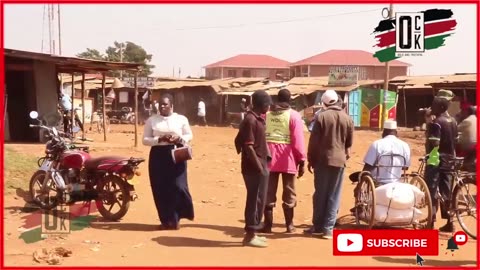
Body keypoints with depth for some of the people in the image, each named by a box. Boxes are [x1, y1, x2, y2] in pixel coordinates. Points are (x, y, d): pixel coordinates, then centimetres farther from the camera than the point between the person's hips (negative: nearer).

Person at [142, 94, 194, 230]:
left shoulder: (181, 119, 3)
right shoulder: (151, 120, 4)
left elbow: (189, 135, 11)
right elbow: (145, 140, 2)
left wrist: (179, 138, -11)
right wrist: (159, 139, -15)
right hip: (158, 156, 1)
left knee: (178, 186, -8)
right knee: (160, 189, 2)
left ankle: (176, 217, 13)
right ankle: (166, 219, 16)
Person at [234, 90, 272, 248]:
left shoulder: (256, 119, 13)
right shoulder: (251, 120, -17)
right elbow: (248, 147, -21)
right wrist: (259, 167, -19)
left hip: (259, 166, 10)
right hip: (254, 168, -10)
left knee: (257, 200, 15)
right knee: (256, 201, -3)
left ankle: (252, 233, 24)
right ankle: (250, 236, 5)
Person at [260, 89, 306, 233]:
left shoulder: (266, 114, 7)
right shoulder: (294, 115, -3)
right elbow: (298, 140, -8)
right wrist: (302, 161, -4)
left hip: (269, 157, 2)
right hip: (287, 158, -2)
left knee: (268, 192, 8)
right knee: (289, 192, 9)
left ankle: (268, 224, 9)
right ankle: (289, 224, 15)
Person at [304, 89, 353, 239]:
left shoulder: (322, 117, -6)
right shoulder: (347, 119, 5)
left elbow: (313, 140, -6)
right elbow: (349, 142, 11)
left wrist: (310, 160, 2)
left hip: (322, 159, -2)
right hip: (339, 160, 2)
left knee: (320, 194, 7)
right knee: (333, 196, 5)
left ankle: (318, 225, 13)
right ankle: (328, 228, 2)